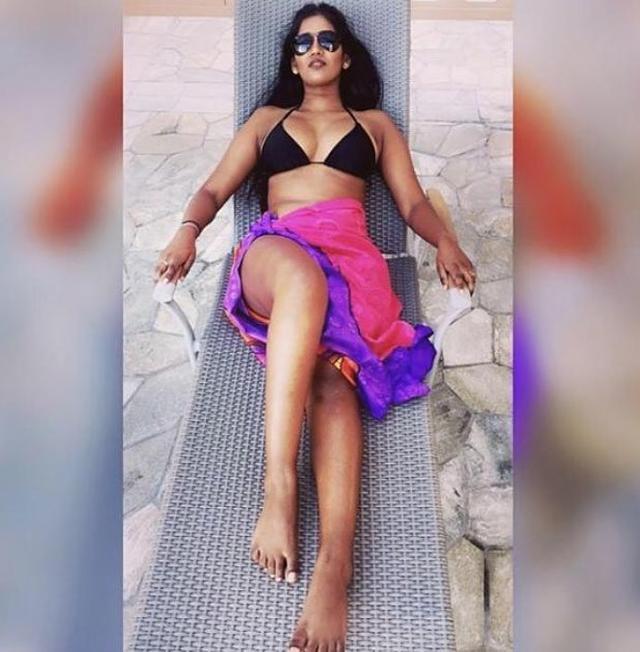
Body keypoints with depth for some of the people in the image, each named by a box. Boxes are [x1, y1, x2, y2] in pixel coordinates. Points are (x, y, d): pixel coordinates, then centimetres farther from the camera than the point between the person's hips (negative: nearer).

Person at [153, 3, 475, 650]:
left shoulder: (375, 124, 29)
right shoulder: (267, 119, 30)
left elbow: (413, 202, 19)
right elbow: (214, 190, 20)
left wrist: (445, 240, -4)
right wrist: (189, 229, -3)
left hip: (348, 255, 1)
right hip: (274, 250, 0)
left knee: (333, 371, -32)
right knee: (304, 275, -41)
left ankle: (334, 567, -47)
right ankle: (278, 485, -44)